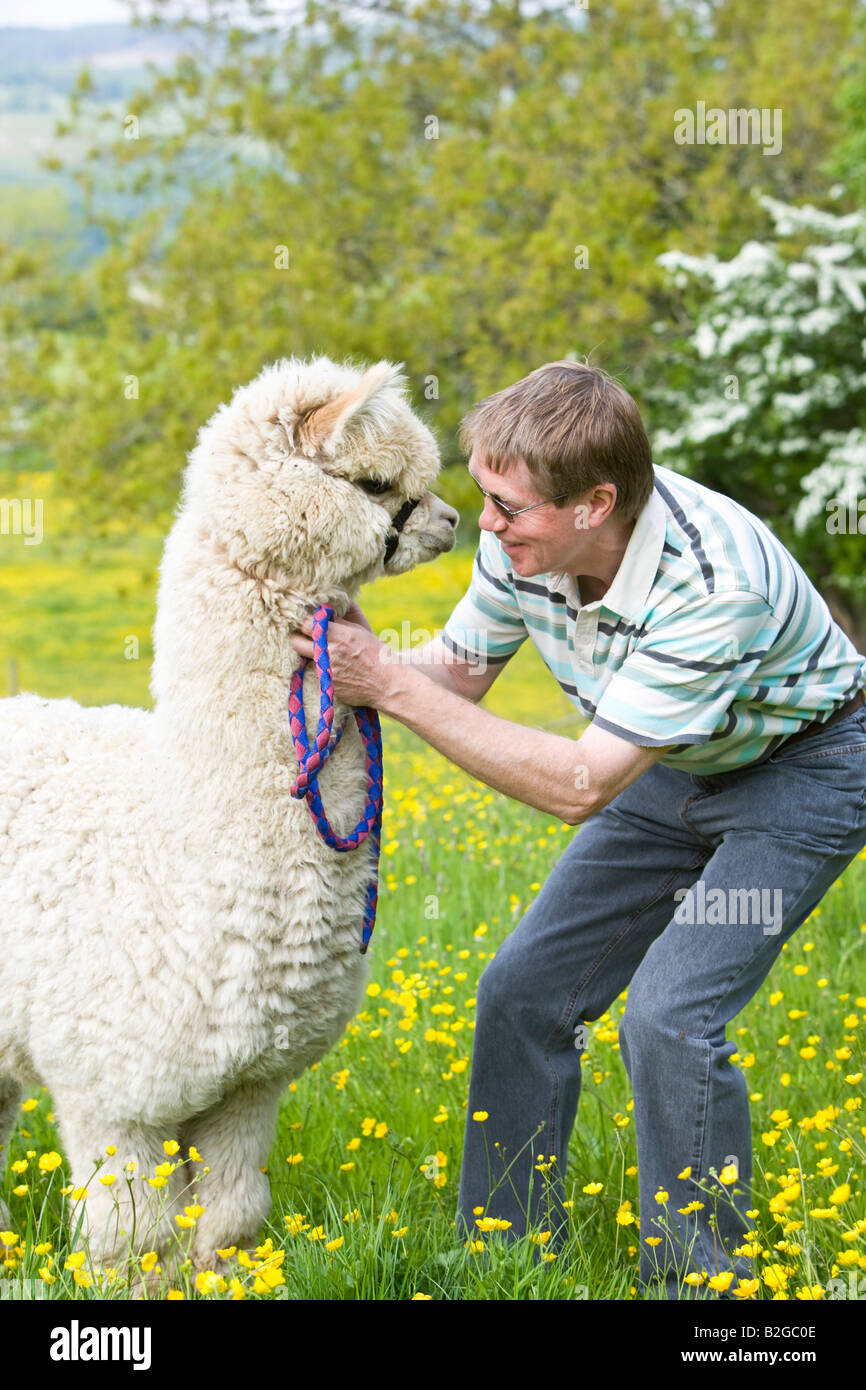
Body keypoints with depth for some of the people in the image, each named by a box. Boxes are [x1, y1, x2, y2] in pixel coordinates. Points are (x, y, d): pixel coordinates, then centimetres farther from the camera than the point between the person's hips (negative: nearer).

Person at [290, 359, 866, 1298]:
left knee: (669, 1015, -21)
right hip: (675, 768, 7)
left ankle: (700, 1280, -2)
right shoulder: (526, 541, -19)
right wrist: (359, 653, -22)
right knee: (523, 991, 2)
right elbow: (459, 670, -1)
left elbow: (579, 788, -35)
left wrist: (391, 685, -37)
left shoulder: (713, 583, -39)